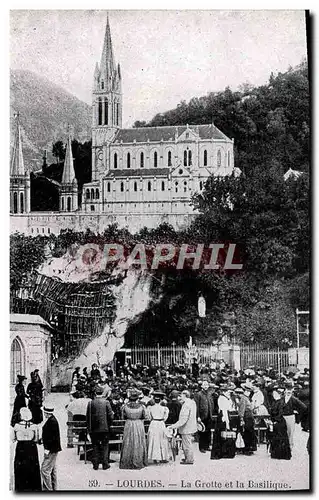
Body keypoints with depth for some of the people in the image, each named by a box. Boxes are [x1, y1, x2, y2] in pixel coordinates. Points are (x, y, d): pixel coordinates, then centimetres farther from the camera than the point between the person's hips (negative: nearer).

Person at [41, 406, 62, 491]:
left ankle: (48, 489, -4)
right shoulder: (51, 420, 10)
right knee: (53, 470, 17)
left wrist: (47, 449, -21)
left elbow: (53, 436, -23)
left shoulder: (52, 421, -20)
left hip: (51, 450, -11)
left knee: (45, 470, -8)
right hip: (52, 449, 11)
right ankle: (54, 488, 26)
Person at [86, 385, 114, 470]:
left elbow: (88, 417, 0)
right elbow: (110, 416, -6)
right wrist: (109, 425, 11)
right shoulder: (106, 402, -6)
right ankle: (105, 464, 8)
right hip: (105, 428, -1)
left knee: (95, 447, 9)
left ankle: (95, 465, 10)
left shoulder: (91, 403, -4)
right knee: (105, 446, 8)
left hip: (94, 429, 1)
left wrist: (89, 428, 9)